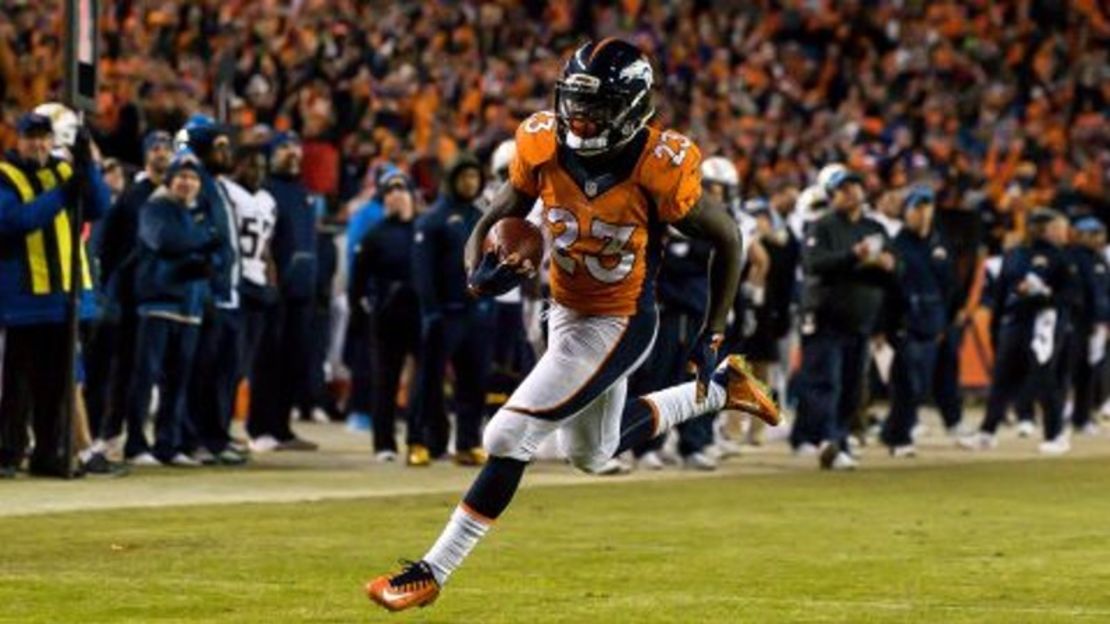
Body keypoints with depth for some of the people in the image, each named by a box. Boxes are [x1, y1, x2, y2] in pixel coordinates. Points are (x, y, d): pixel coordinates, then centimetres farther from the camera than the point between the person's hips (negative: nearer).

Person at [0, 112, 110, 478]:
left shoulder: (66, 172, 13)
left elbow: (98, 208, -1)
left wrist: (87, 164, -15)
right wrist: (61, 195, -26)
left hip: (65, 293, 5)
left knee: (55, 381, 10)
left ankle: (49, 453, 16)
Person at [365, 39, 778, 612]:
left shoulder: (658, 170, -26)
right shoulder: (542, 149, -15)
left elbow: (726, 239, -11)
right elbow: (491, 224, -3)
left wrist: (713, 336, -8)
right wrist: (481, 272, -27)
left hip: (619, 325, -7)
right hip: (567, 312, 7)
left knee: (510, 438, -15)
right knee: (592, 455, 26)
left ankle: (434, 570, -4)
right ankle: (720, 389, 42)